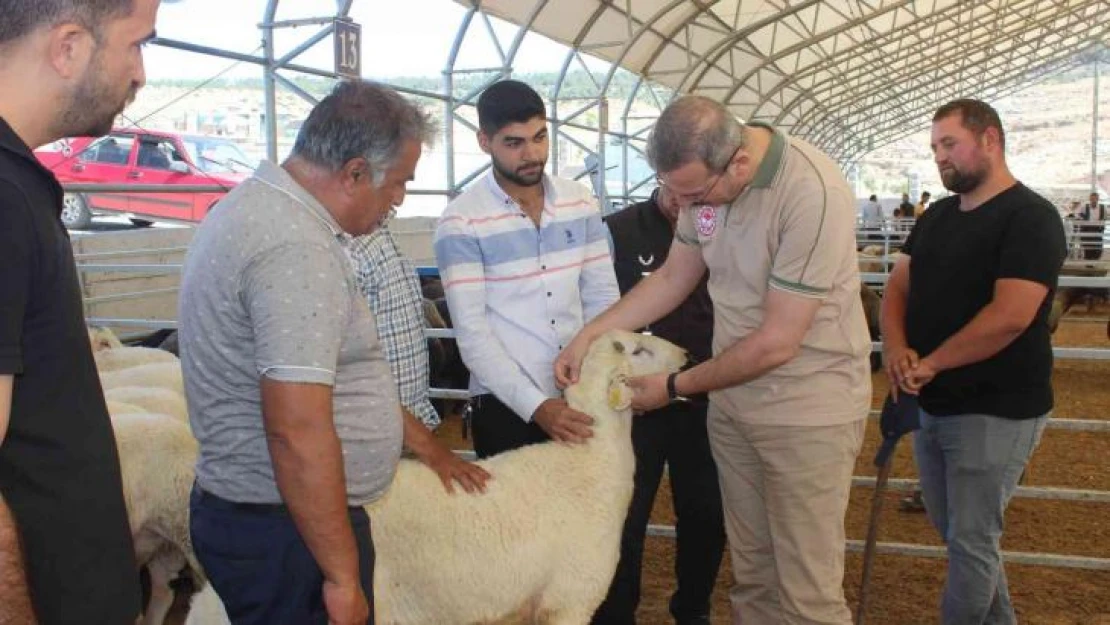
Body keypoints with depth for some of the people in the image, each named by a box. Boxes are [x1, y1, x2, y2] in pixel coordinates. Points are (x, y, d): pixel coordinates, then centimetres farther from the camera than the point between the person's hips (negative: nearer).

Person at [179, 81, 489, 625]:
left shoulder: (260, 208, 9)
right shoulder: (296, 248, -24)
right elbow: (298, 433, -28)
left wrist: (424, 444, 23)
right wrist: (342, 576, -20)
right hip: (287, 531, -10)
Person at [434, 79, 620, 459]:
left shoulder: (580, 202, 3)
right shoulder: (461, 223, -10)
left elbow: (603, 298, 5)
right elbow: (472, 333, -14)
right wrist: (536, 405, -21)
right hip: (506, 406, -4)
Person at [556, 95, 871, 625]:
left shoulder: (814, 194, -26)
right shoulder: (706, 175, -4)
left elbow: (776, 342, -23)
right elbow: (673, 278, 10)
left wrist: (675, 388, -12)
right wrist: (588, 336, 1)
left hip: (808, 407, -6)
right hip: (732, 396, 6)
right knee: (750, 571, 17)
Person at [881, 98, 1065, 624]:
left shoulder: (1030, 218, -14)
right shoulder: (937, 216, 11)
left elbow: (1009, 317, -24)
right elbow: (898, 286, 9)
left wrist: (929, 365, -19)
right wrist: (895, 348, -11)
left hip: (995, 411, -8)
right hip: (932, 404, 8)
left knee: (970, 542, 1)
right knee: (953, 531, 19)